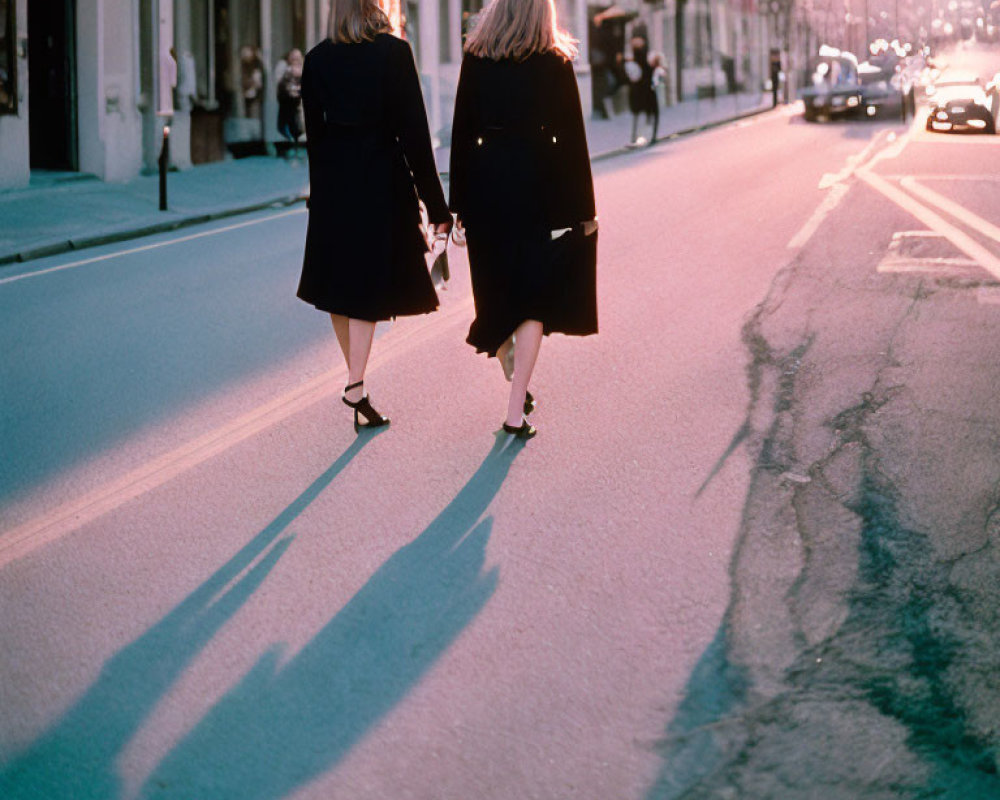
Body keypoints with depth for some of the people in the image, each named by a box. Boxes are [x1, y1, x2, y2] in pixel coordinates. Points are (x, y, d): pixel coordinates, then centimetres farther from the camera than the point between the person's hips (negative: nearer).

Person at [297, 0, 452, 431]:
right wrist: (436, 205, -8)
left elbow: (314, 132, 6)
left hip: (332, 185, 4)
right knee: (369, 285, 0)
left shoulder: (317, 59, 1)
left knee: (340, 288, 14)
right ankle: (356, 385, -8)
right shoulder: (393, 52, -11)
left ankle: (356, 376, 26)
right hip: (381, 181, -4)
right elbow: (413, 130, -12)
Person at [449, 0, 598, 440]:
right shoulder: (554, 62, -4)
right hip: (537, 182, -2)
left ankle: (516, 386, 29)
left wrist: (460, 202, 9)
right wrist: (584, 209, 2)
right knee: (534, 296, 2)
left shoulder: (476, 58, 2)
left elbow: (462, 132, 3)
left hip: (486, 181, 3)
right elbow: (571, 137, -4)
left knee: (496, 290, 18)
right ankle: (516, 409, -4)